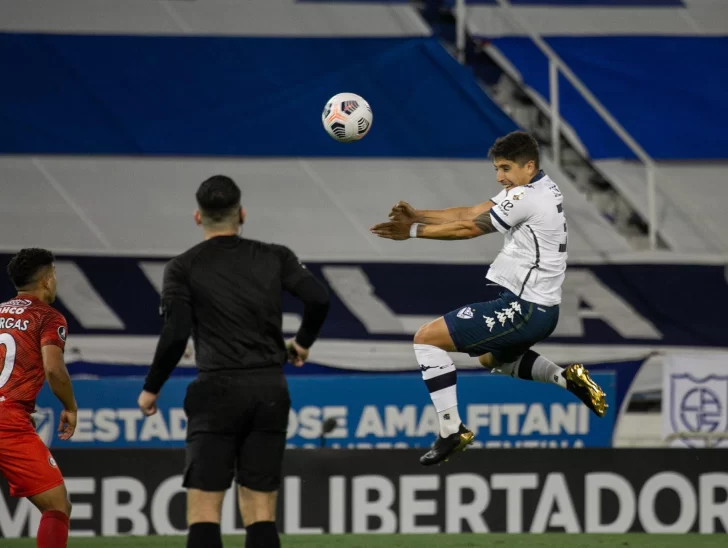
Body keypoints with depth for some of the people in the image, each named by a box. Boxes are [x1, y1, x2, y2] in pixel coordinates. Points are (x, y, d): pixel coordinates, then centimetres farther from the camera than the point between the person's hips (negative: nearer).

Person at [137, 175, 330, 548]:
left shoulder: (183, 268, 0)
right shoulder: (274, 258, 8)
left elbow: (176, 334, -10)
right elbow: (318, 298, -3)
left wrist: (151, 388, 2)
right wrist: (303, 342, 16)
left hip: (217, 391, -3)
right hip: (270, 390, 3)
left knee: (204, 511, -3)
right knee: (260, 513, 6)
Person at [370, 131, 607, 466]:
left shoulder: (527, 198, -19)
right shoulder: (533, 188, 11)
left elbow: (468, 229, -17)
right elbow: (469, 213, 5)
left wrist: (413, 231, -10)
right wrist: (416, 215, -7)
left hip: (524, 309, -11)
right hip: (541, 308, 11)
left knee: (427, 338, -8)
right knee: (491, 358, 38)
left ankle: (451, 432, -9)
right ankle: (566, 378, 20)